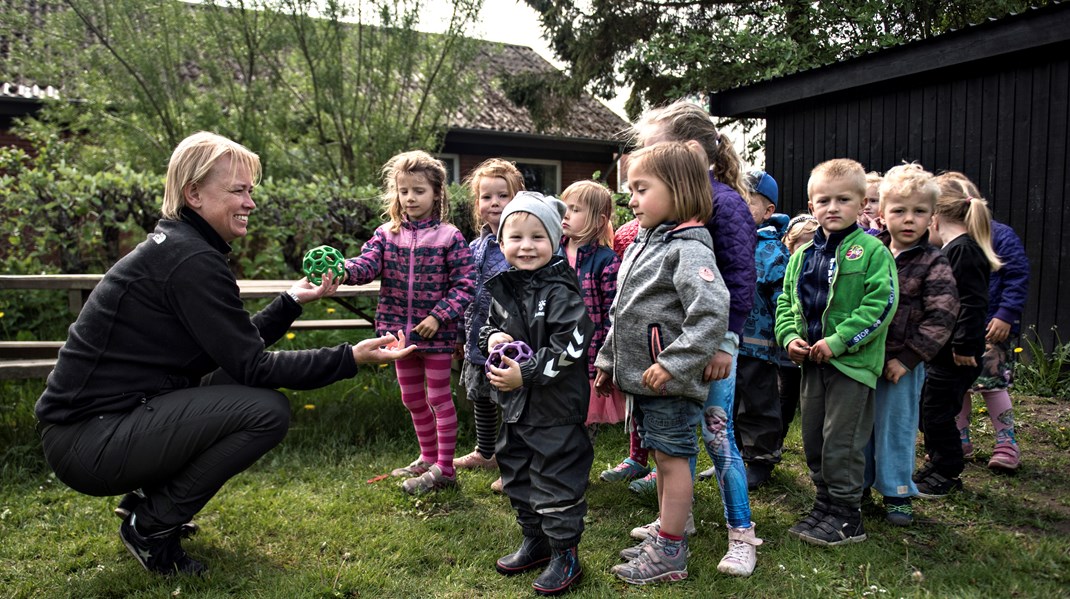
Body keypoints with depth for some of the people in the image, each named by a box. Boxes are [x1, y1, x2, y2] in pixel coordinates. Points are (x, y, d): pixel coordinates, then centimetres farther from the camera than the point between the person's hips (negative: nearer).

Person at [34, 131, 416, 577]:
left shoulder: (175, 246, 11)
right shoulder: (192, 260, -19)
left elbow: (238, 347, 13)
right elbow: (254, 367, -19)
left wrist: (292, 301, 9)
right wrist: (350, 358, -20)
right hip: (89, 442, -10)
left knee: (243, 389, 14)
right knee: (269, 410, -18)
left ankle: (147, 497, 15)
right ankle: (152, 527, -2)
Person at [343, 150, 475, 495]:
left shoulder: (449, 237, -9)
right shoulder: (386, 234, 2)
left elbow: (465, 284, -10)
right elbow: (367, 264, -13)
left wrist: (439, 316, -19)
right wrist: (343, 270, -35)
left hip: (437, 334, -5)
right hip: (401, 330, 5)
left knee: (439, 398, 5)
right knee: (412, 399, 17)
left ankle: (444, 469, 16)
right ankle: (428, 457, 36)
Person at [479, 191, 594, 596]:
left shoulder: (560, 292, -17)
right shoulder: (501, 287, 5)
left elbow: (570, 348, -23)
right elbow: (490, 324, 19)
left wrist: (526, 373, -25)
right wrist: (491, 338, -4)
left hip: (555, 407, -8)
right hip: (514, 407, 8)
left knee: (556, 479, 3)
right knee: (517, 475, 20)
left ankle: (565, 554, 20)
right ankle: (535, 540, 39)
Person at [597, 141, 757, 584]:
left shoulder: (688, 249, -17)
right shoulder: (642, 243, 12)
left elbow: (713, 311, -30)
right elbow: (623, 312, 20)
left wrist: (673, 363, -27)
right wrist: (608, 360, 20)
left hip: (669, 383, -9)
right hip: (641, 378, 9)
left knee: (672, 459, 3)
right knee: (662, 458, 19)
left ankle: (669, 555, 16)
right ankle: (665, 535, 34)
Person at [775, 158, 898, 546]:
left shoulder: (872, 251, -8)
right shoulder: (803, 255, 10)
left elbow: (880, 303, -15)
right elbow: (786, 300, 15)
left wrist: (839, 340, -21)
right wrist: (789, 336, -3)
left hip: (852, 362, -6)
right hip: (811, 362, 7)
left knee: (841, 441, -1)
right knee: (813, 439, 15)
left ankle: (847, 516, 14)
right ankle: (824, 504, 31)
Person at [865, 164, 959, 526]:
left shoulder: (933, 265, -7)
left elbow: (940, 319, -13)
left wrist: (908, 358, -16)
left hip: (901, 365, -3)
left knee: (896, 428, 7)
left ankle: (897, 494, 24)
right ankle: (859, 484, 30)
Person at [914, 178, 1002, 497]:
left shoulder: (963, 250, -18)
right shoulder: (951, 250, 14)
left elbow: (973, 302, -24)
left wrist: (964, 345, -24)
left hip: (955, 354, -10)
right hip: (940, 349, 10)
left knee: (936, 411, 0)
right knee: (927, 408, 17)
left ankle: (946, 474, 15)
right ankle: (937, 463, 30)